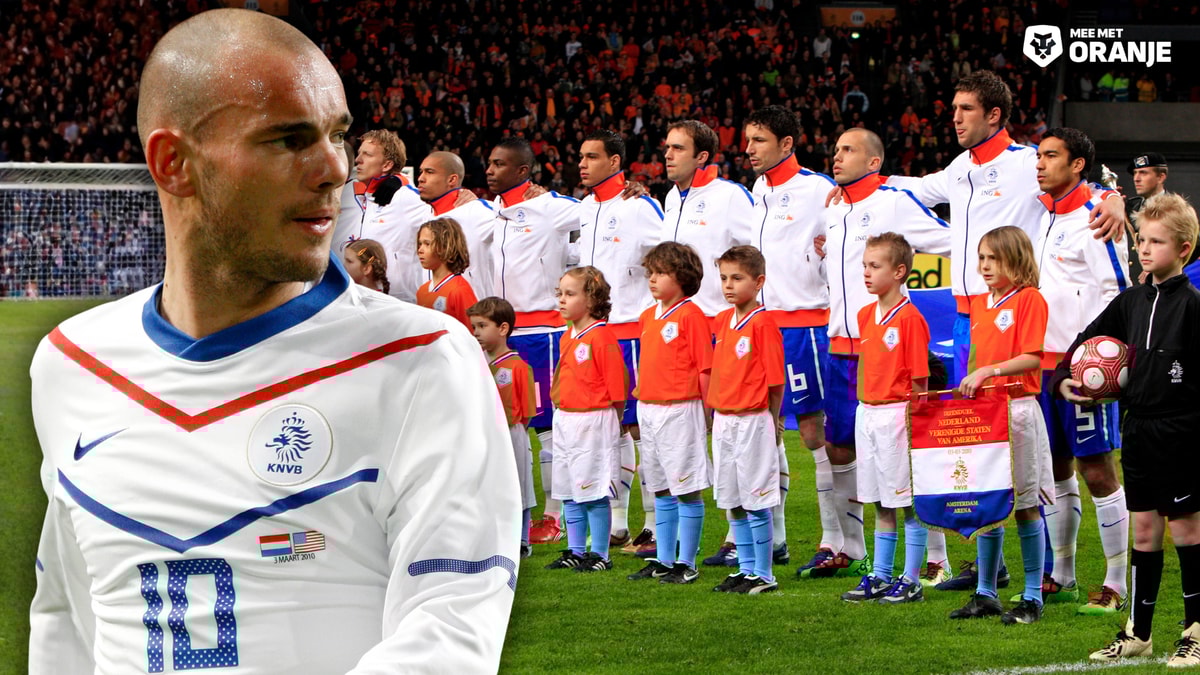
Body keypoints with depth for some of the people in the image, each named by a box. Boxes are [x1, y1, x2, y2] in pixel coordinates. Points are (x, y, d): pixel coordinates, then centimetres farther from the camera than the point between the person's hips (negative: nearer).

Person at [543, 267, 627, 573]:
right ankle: (576, 552, 21)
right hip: (564, 419, 9)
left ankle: (600, 555, 3)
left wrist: (609, 423, -9)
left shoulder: (601, 336, -13)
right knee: (568, 491, 12)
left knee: (595, 492, -4)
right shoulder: (568, 337, 13)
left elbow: (617, 390, -12)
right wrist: (562, 413, 14)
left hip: (594, 423, -9)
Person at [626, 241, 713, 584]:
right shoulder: (648, 316, 13)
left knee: (687, 490, -2)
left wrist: (708, 411, -11)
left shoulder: (691, 315, -10)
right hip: (648, 410, 8)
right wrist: (641, 390, 13)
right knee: (661, 491, 14)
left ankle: (687, 564, 1)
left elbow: (704, 367, -10)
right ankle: (663, 560, 20)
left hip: (680, 410, -8)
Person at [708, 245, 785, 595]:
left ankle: (764, 575, 3)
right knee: (732, 502, 12)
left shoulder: (763, 323, -12)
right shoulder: (722, 320, 11)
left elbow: (775, 380, -11)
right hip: (723, 420, 8)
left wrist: (770, 421, -7)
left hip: (752, 420, -8)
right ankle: (746, 569, 21)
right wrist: (713, 410, 11)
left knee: (756, 500, -3)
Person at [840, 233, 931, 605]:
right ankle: (880, 577, 20)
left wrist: (914, 422, -14)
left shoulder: (910, 317, -12)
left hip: (897, 414, -8)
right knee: (880, 503, 14)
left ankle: (911, 581, 2)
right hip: (867, 413, 8)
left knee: (909, 502, -1)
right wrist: (865, 405, 14)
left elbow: (920, 379, -12)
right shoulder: (865, 315, 11)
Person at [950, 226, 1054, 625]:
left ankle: (1033, 598, 3)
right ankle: (985, 594, 15)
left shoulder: (1029, 299, -6)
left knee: (1026, 504, -2)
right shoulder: (979, 304, 16)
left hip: (1018, 409, -7)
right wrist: (970, 383, 7)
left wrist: (988, 371, -22)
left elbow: (1031, 358, -14)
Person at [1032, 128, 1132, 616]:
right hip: (1046, 360, 8)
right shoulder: (1046, 216, 14)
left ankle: (1118, 583, 0)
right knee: (1057, 469, 12)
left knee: (1097, 471, -6)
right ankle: (1061, 578, 20)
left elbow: (1117, 292, -14)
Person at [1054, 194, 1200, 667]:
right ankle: (1138, 633, 16)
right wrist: (1064, 378, 4)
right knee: (1144, 527, 10)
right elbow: (1089, 340, 19)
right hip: (1138, 428, 6)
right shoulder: (1132, 301, 9)